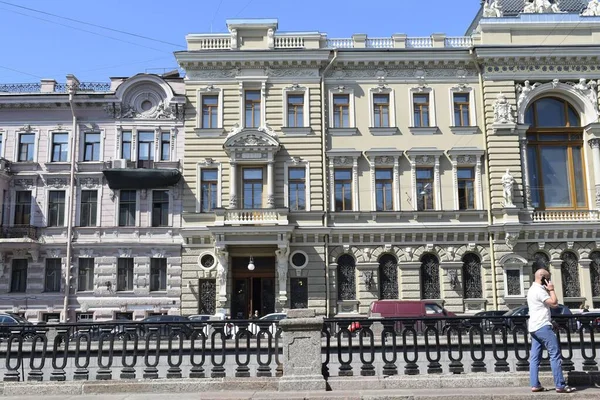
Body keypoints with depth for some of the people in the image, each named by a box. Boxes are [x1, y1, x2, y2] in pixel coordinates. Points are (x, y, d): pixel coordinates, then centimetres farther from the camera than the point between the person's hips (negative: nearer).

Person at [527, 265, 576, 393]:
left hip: (534, 327, 10)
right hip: (543, 326, -10)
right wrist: (551, 290, -6)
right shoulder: (539, 290, -13)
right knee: (555, 355, -7)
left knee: (535, 357, 5)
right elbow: (554, 303, -17)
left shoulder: (532, 289, 19)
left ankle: (535, 385, 3)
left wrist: (547, 290, 15)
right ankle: (560, 385, -6)